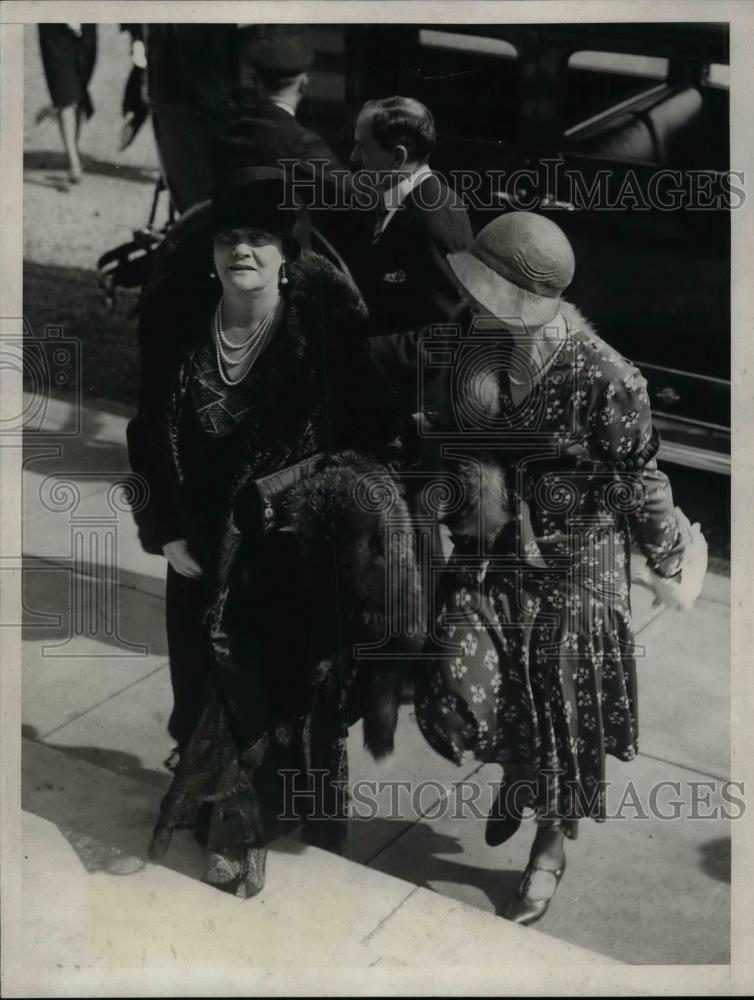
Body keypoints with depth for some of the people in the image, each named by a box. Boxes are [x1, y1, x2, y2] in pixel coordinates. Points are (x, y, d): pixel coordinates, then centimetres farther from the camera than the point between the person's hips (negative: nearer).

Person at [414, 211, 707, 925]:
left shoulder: (601, 378, -23)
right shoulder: (472, 349, -7)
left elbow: (638, 479, -11)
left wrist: (668, 559, 0)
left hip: (571, 569, -4)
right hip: (486, 556, 4)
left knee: (561, 716, 9)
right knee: (457, 686, -10)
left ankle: (549, 849, 37)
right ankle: (515, 768, 28)